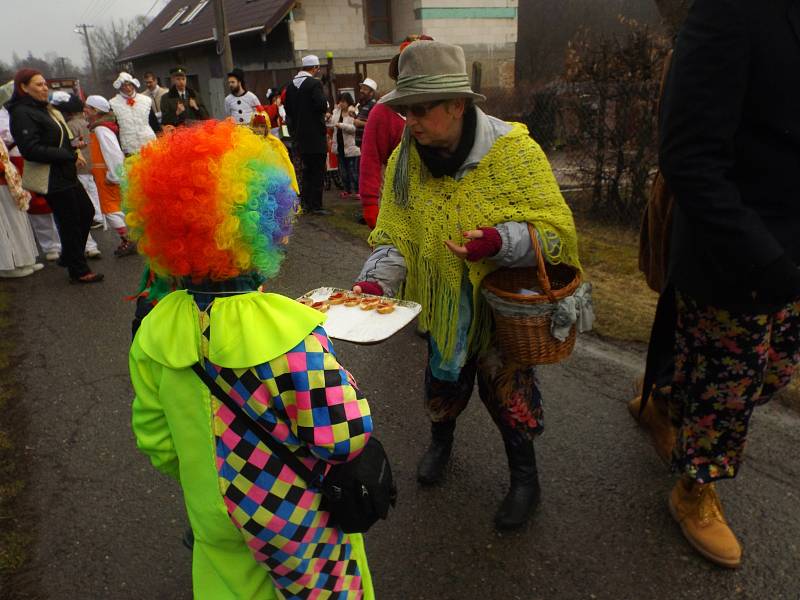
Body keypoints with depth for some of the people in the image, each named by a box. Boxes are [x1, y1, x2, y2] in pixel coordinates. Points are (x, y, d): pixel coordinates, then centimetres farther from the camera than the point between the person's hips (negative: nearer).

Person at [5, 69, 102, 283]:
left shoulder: (43, 109, 13)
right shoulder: (22, 113, -15)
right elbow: (31, 150, -23)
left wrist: (74, 149, 3)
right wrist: (71, 156, -20)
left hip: (66, 174, 9)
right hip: (52, 179, -9)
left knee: (87, 212, 16)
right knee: (70, 223, -2)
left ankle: (69, 257, 32)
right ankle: (78, 272, 11)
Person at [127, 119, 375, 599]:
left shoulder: (156, 331, -14)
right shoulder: (287, 331, -33)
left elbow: (157, 442, -2)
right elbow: (346, 437, -28)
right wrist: (335, 374, -10)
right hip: (295, 529, -3)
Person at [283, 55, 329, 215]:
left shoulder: (291, 85, 8)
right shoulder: (315, 83, -13)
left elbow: (288, 108, 11)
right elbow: (322, 106, -21)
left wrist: (295, 128, 17)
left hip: (299, 135, 7)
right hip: (315, 135, -7)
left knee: (307, 169, 17)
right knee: (318, 171, 0)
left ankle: (305, 203, 19)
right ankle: (316, 205, 0)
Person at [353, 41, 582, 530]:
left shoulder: (515, 150, -19)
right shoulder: (404, 161, -7)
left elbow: (556, 229, -19)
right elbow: (395, 235, -7)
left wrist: (500, 241, -37)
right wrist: (375, 281, -26)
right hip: (443, 305, 4)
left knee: (508, 391, 6)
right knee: (443, 382, 20)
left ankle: (526, 478, 34)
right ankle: (442, 439, 54)